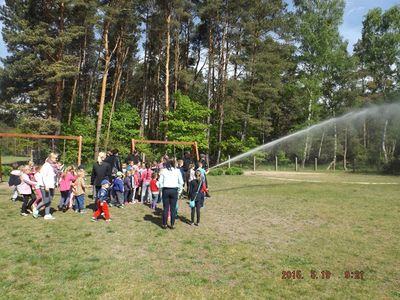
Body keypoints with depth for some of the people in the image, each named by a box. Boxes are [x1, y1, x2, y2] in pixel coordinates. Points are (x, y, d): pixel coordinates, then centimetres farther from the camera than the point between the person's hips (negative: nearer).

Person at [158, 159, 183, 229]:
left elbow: (160, 182, -1)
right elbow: (181, 182, 0)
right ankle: (172, 225, 10)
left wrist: (161, 189, 8)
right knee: (173, 208, 6)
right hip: (174, 190, 0)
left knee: (165, 208, 8)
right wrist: (179, 190, 9)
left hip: (165, 190, 1)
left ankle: (164, 224, 13)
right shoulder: (177, 171, 2)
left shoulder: (163, 171, 3)